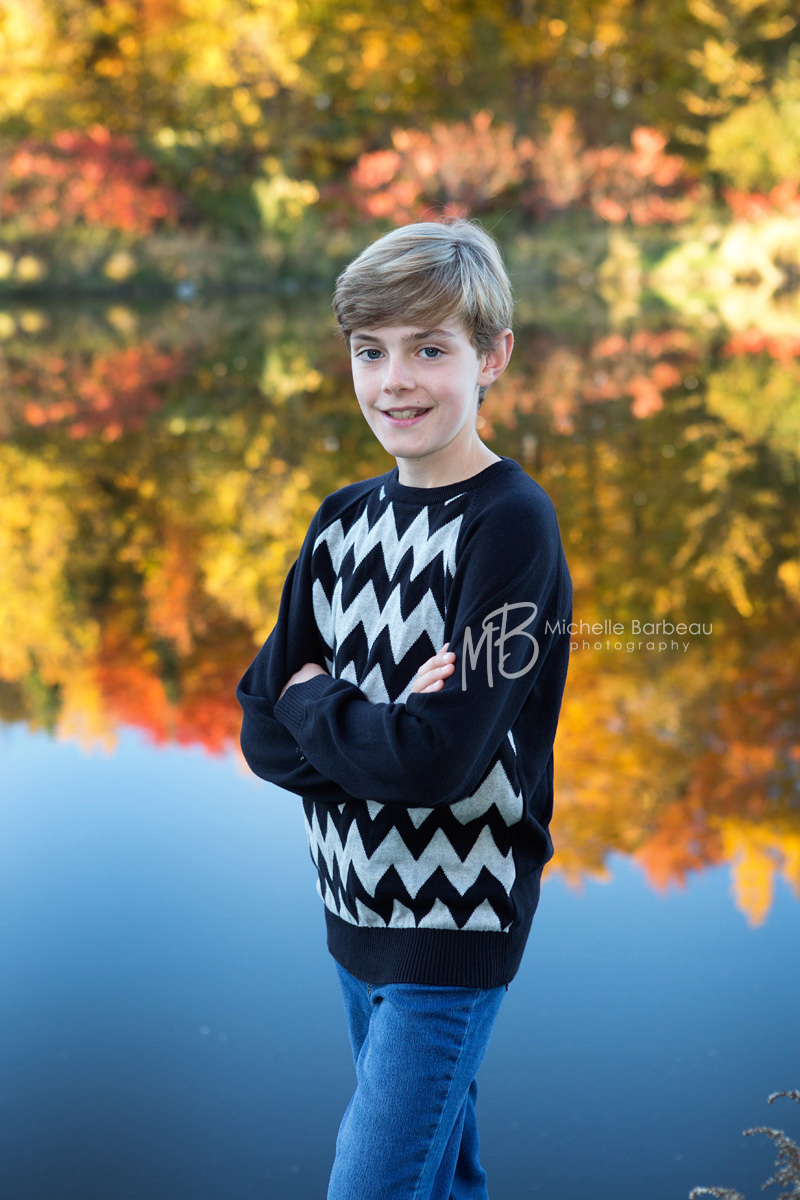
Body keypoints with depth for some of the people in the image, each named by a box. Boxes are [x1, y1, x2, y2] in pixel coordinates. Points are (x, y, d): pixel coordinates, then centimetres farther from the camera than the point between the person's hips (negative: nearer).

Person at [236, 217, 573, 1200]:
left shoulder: (512, 524, -17)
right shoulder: (346, 521, 4)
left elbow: (442, 758, -24)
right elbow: (265, 735, -1)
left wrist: (315, 700, -8)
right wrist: (378, 726, -19)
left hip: (455, 932, -7)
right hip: (359, 908, 7)